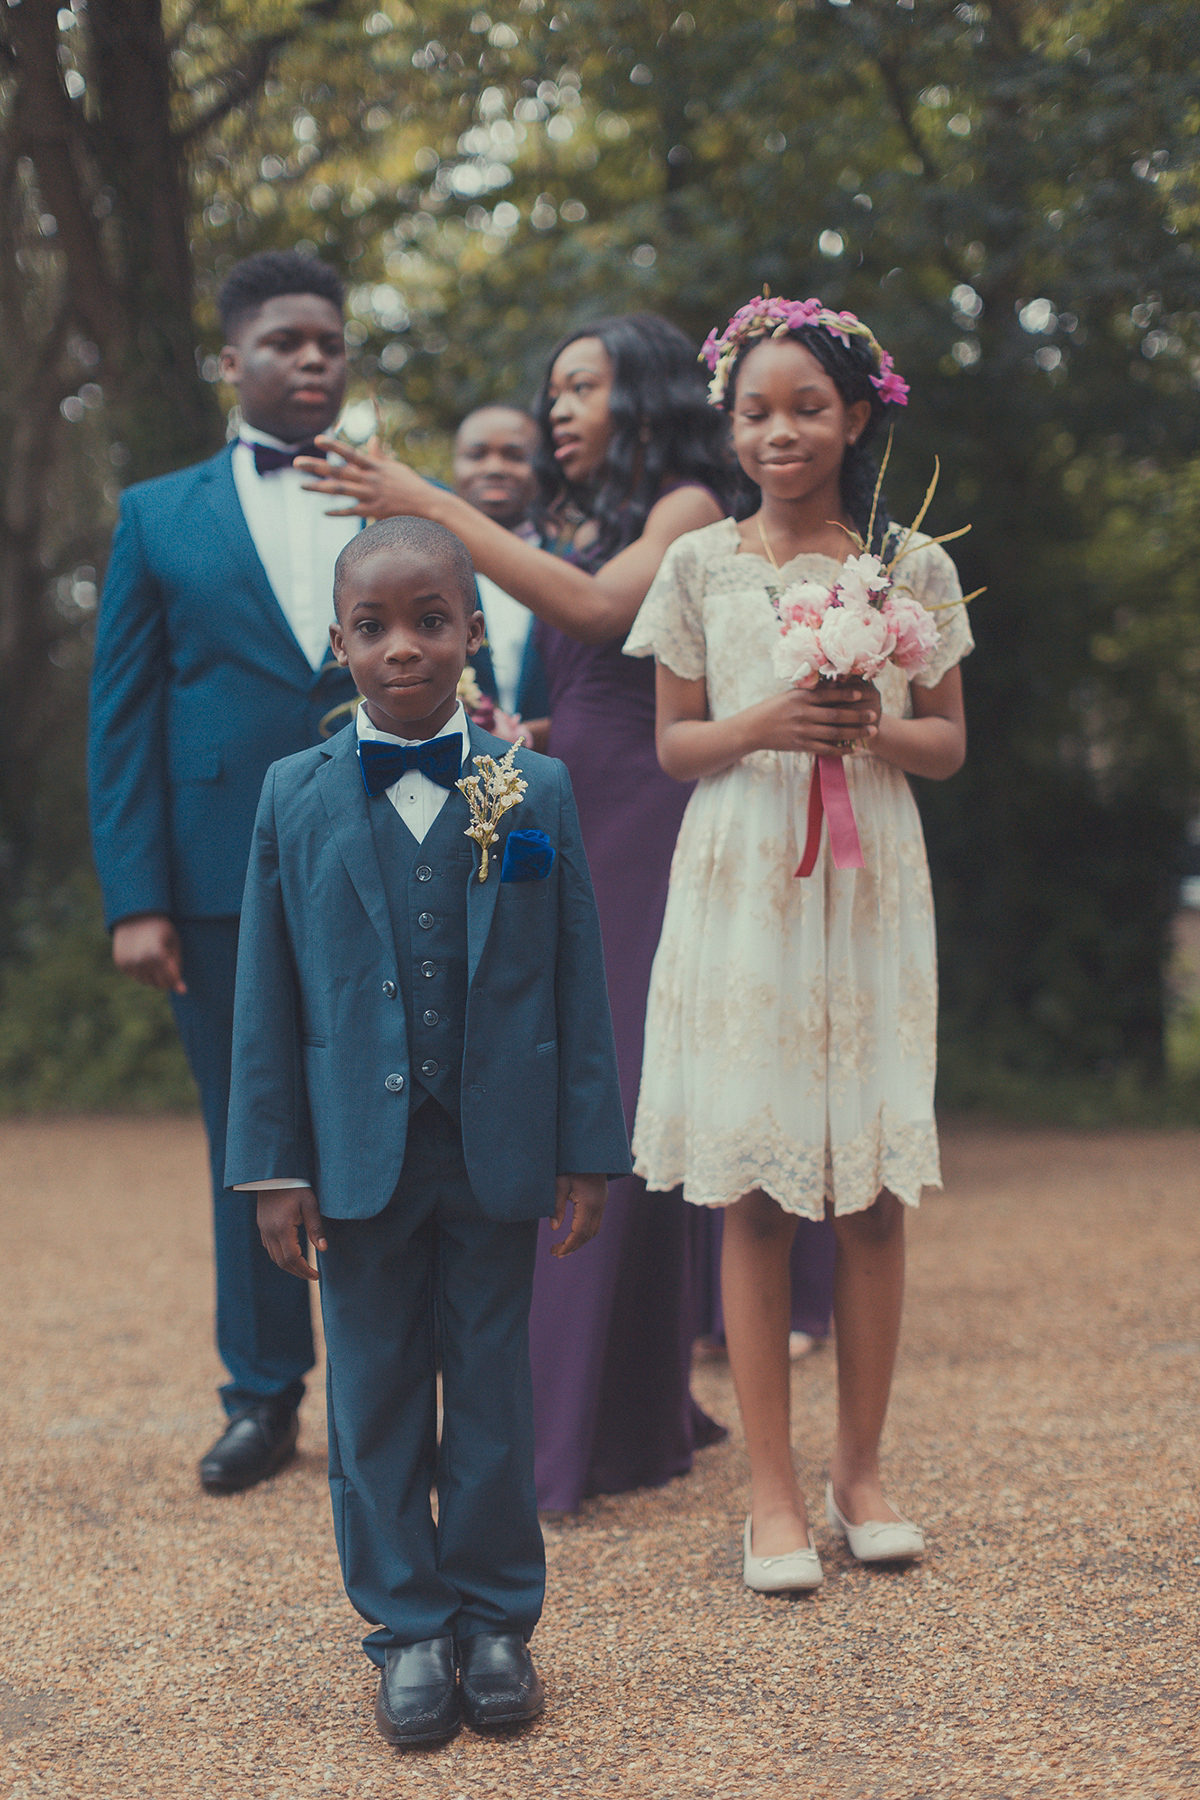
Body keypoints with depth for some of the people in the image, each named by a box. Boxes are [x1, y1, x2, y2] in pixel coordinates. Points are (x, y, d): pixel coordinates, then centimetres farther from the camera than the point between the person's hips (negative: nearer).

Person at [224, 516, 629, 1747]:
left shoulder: (533, 792, -1)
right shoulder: (295, 797, -1)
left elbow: (576, 984, 1)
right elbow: (268, 996, 1)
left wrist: (586, 1154, -1)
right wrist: (274, 1164, -1)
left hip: (497, 1148, 0)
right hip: (360, 1150, 0)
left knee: (493, 1390, 11)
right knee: (374, 1394, 9)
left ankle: (495, 1618, 25)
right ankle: (406, 1625, 23)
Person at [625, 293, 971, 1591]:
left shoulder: (913, 566, 5)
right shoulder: (700, 566, 4)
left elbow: (949, 741, 9)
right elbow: (674, 746, 6)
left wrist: (874, 730, -12)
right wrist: (760, 726, -13)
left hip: (868, 890, 1)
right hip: (739, 888, -1)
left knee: (874, 1189, 3)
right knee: (753, 1194, 0)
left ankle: (859, 1471, 18)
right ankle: (772, 1493, 10)